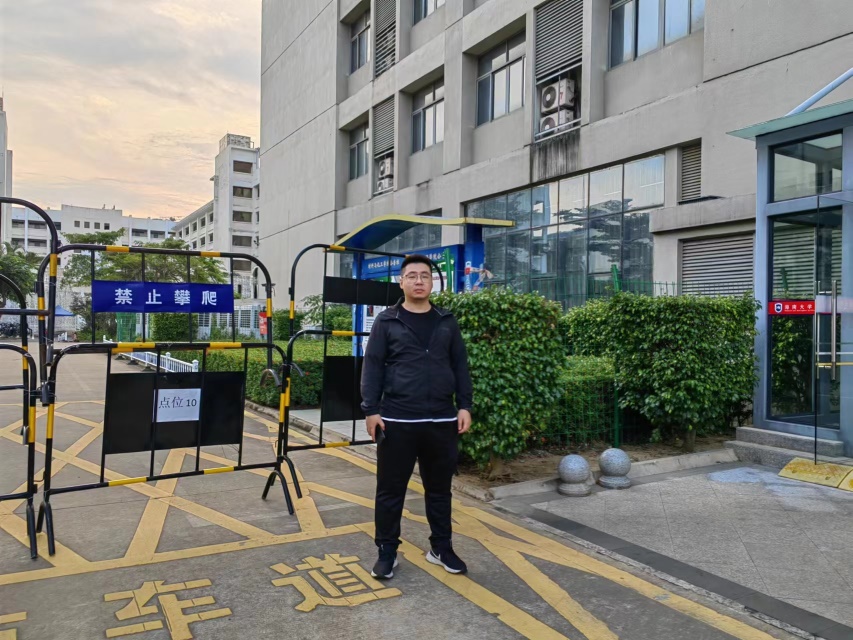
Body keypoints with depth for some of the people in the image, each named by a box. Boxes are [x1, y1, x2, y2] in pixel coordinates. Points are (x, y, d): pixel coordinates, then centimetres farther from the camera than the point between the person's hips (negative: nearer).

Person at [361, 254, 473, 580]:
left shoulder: (447, 322, 9)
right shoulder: (386, 322, 1)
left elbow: (460, 366, 10)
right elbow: (373, 367, -2)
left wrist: (465, 406, 3)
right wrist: (371, 410, -8)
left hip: (442, 421, 3)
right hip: (397, 420, -2)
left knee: (439, 489, 15)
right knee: (390, 490, 8)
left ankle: (441, 547, 31)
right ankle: (387, 552, 23)